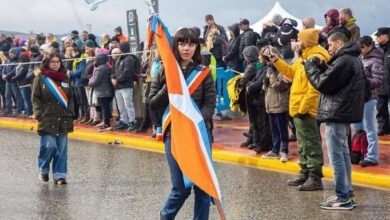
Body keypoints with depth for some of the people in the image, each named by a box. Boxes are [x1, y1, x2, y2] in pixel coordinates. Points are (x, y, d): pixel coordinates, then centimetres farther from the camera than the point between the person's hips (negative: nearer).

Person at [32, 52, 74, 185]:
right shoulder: (40, 78, 1)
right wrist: (39, 114, -8)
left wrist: (71, 115, 7)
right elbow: (36, 98, 0)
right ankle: (43, 170, 16)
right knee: (49, 146, -8)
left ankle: (59, 175, 10)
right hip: (47, 119, -4)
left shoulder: (65, 79, 12)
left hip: (63, 119, 4)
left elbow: (70, 99, 15)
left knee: (61, 149, 2)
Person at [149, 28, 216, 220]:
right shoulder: (165, 72, 2)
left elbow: (210, 104, -3)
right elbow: (153, 104, 0)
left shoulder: (203, 72, 1)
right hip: (173, 134, 0)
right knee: (181, 187, 1)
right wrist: (169, 86, -14)